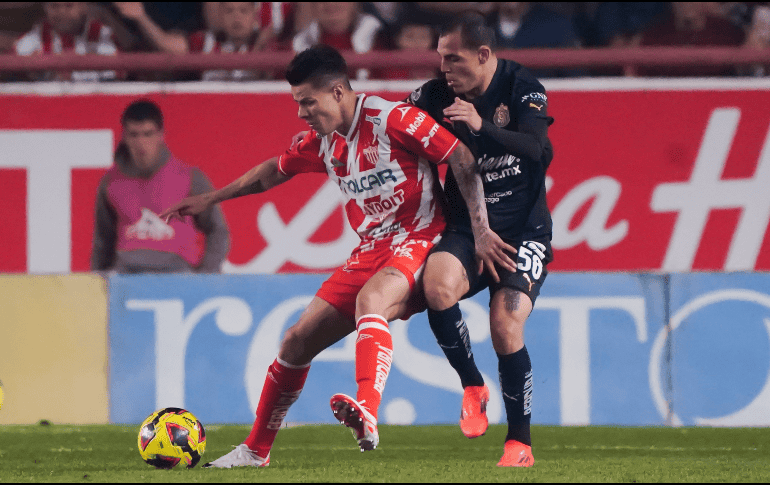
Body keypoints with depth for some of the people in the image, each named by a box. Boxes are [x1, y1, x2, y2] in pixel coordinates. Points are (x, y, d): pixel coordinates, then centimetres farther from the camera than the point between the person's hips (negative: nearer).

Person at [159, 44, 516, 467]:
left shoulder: (393, 119, -16)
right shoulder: (323, 141, 7)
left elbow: (463, 159, -15)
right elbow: (275, 171, 26)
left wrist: (480, 230, -19)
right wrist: (210, 200, 30)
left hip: (418, 239, -8)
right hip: (369, 252, 8)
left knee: (369, 299, -38)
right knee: (298, 340, 4)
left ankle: (367, 416, -57)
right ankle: (256, 449, 19)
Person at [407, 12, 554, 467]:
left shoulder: (522, 89, -10)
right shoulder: (435, 96, -3)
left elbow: (541, 151, -26)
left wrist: (482, 127, -38)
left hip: (523, 232, -2)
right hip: (465, 229, 2)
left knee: (506, 328, -19)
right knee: (438, 286, -31)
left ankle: (520, 443, 0)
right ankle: (473, 387, -8)